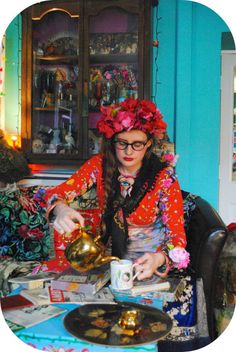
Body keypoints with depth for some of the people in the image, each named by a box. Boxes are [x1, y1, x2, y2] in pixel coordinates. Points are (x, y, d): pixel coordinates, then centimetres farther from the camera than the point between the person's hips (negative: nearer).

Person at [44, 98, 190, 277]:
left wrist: (158, 259, -39)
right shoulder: (99, 165, -10)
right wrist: (61, 209, -39)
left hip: (147, 259, -3)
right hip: (109, 251, 3)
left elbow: (177, 234, -17)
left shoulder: (164, 177, -16)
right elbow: (56, 193, -14)